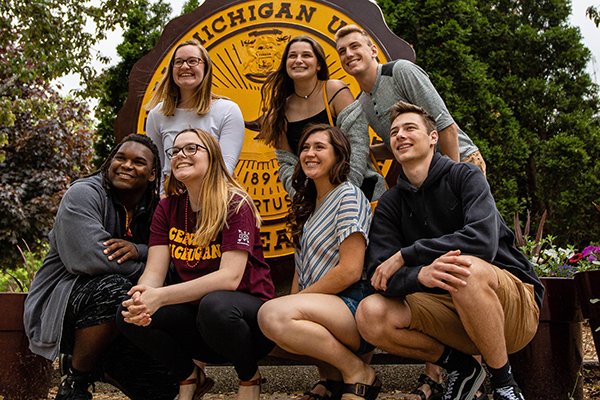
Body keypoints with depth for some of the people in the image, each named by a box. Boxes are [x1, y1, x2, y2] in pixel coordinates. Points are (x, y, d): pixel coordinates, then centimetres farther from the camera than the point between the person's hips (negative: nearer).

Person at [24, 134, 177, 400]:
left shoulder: (153, 209, 6)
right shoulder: (83, 194, -13)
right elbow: (89, 258, -28)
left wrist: (139, 250, -25)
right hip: (62, 299, -5)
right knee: (112, 288, -39)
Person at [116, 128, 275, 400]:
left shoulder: (235, 204, -13)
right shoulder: (167, 209, 4)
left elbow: (230, 277, -24)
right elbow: (154, 272, -4)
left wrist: (161, 297, -32)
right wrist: (140, 298, -30)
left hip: (250, 314, -5)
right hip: (196, 314, 5)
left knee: (214, 304, -38)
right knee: (129, 315, -19)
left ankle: (250, 377, -6)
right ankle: (190, 378, 6)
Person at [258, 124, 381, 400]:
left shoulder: (348, 196, -4)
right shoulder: (308, 204, 21)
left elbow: (350, 271, -14)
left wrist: (298, 300, -9)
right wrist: (294, 302, 0)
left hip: (352, 305, -9)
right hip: (321, 308, 9)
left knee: (271, 314, -31)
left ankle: (357, 372, -12)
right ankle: (332, 376, 0)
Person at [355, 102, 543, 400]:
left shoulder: (464, 176, -5)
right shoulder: (390, 204, 6)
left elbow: (483, 241, -24)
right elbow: (379, 274, -9)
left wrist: (404, 256, -19)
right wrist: (420, 274, -33)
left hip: (514, 301, -3)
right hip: (449, 309, 4)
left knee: (465, 267, -37)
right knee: (370, 314, -20)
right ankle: (460, 366, 2)